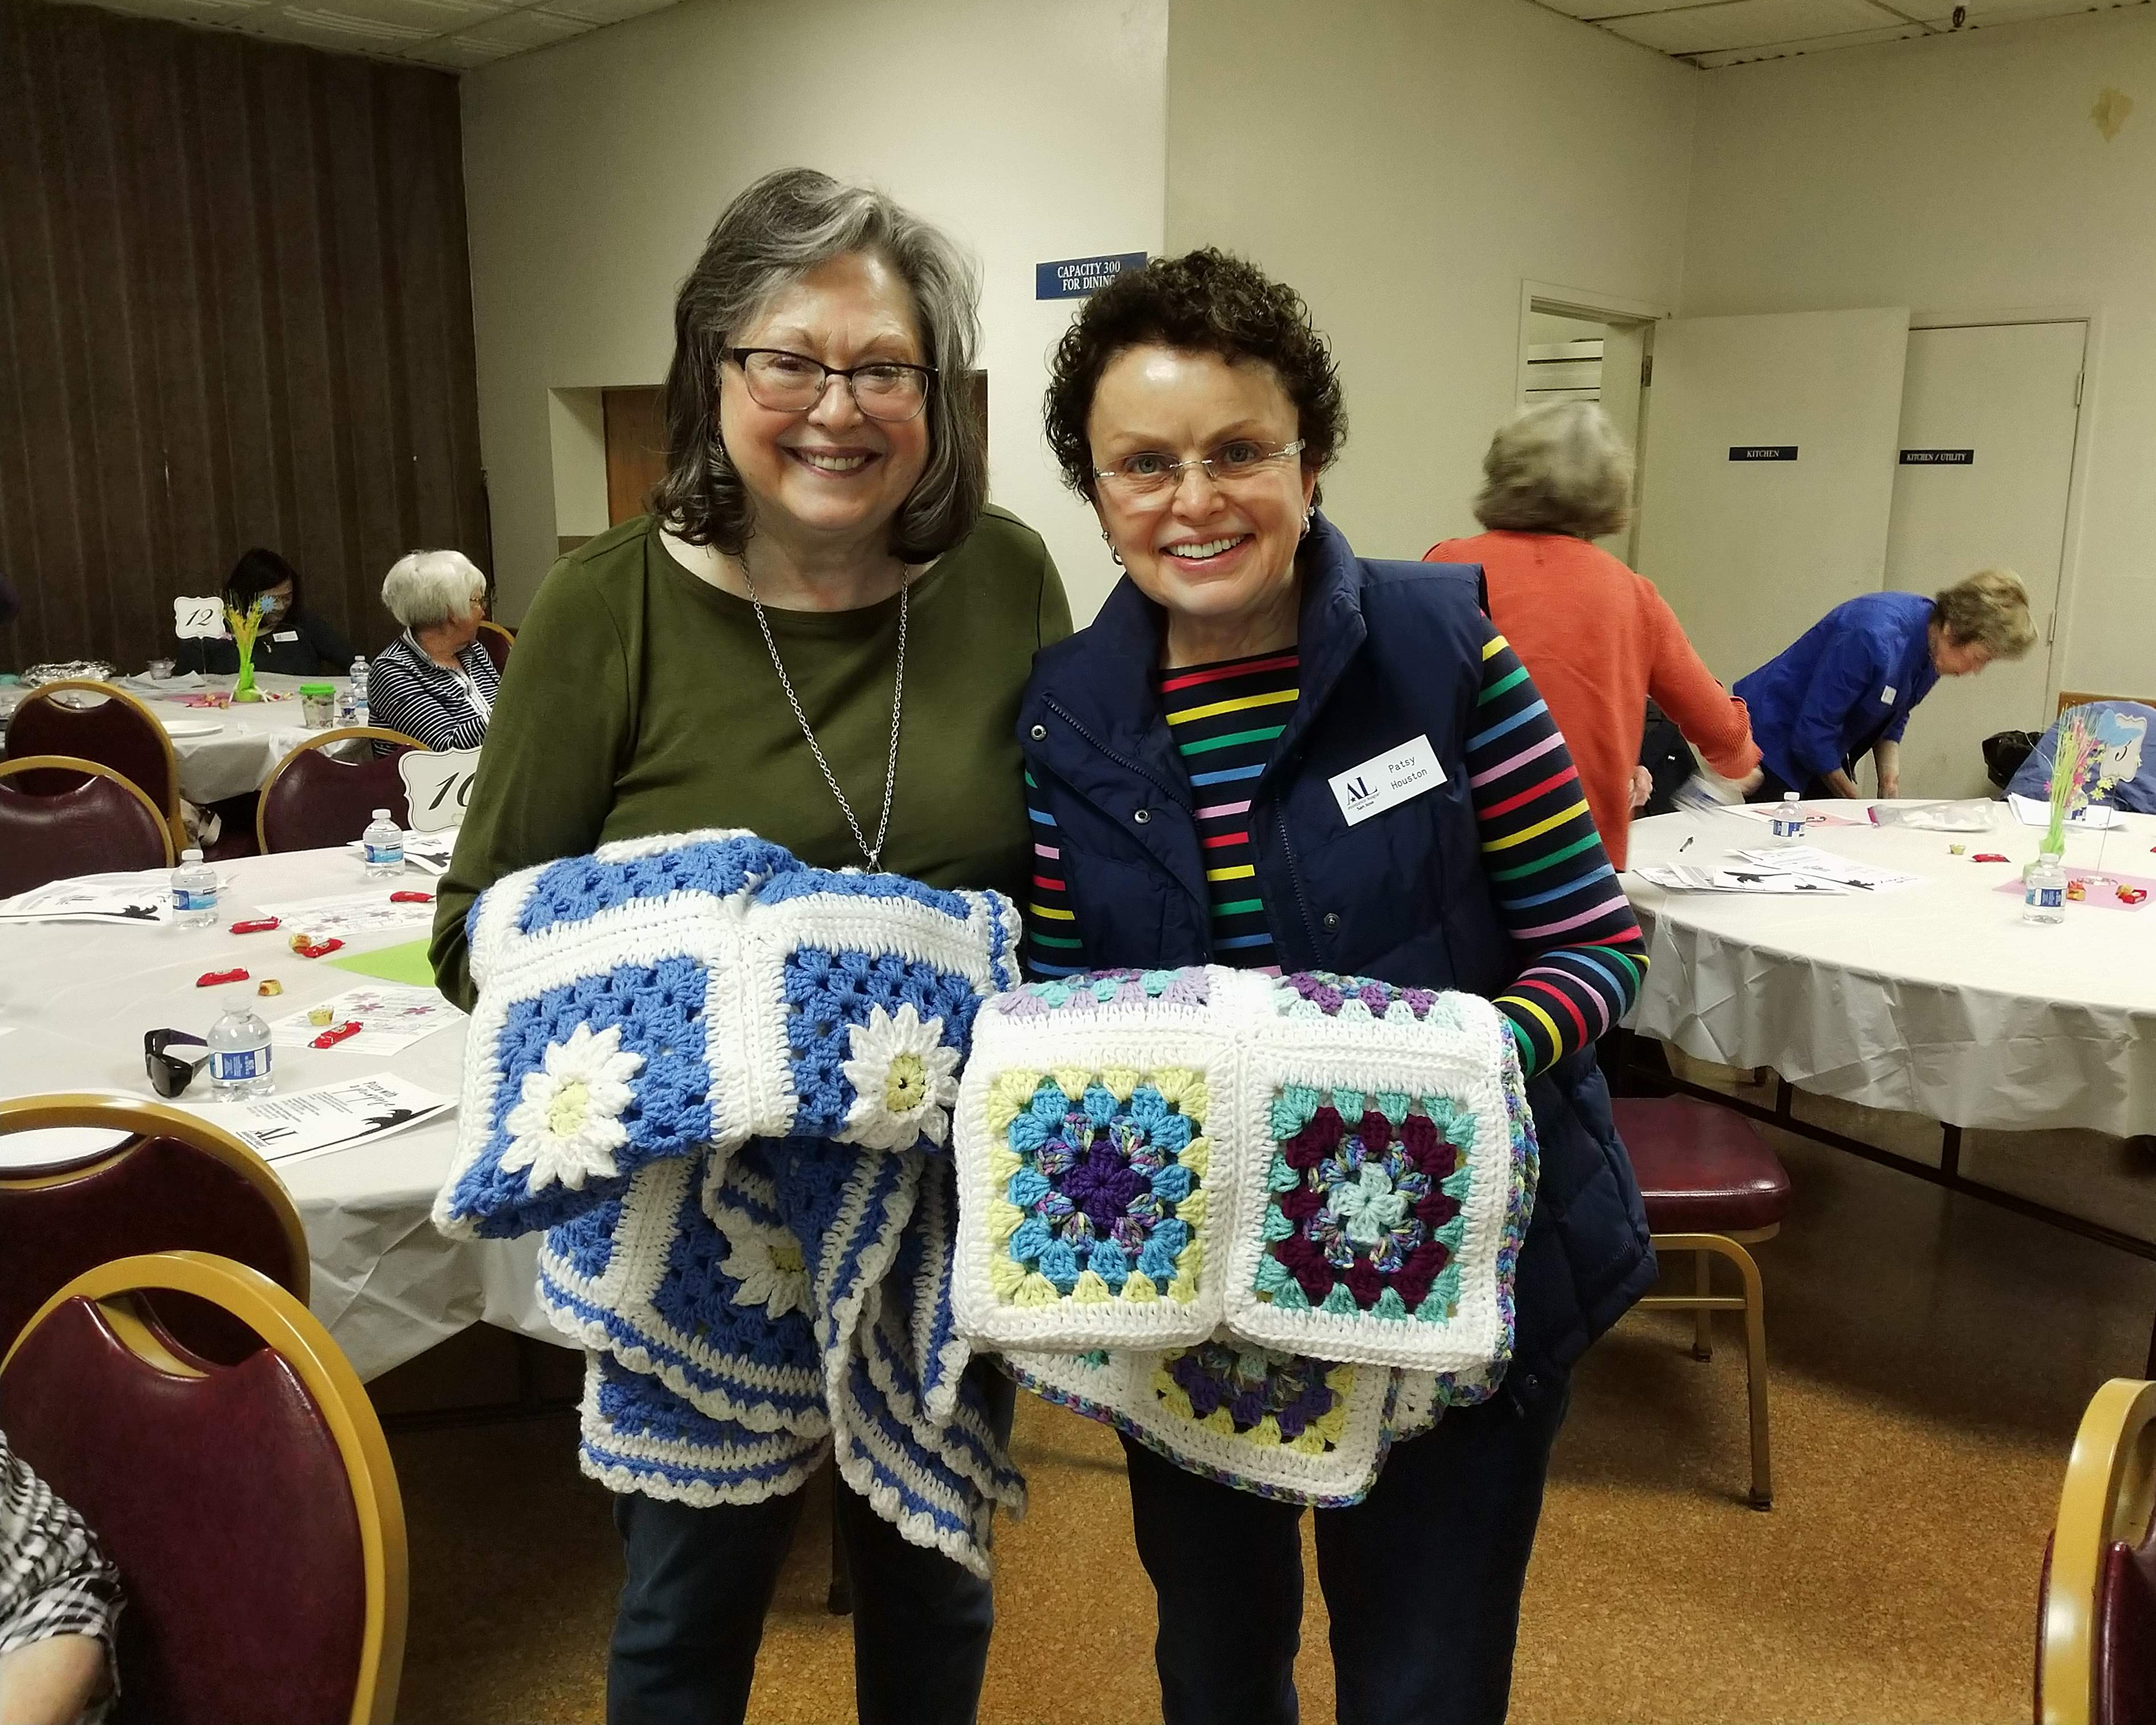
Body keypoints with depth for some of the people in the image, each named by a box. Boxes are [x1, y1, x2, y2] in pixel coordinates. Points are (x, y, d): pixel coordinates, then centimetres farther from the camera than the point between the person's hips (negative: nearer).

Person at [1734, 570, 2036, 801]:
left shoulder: (1933, 651, -5)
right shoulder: (1875, 639, -31)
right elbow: (1813, 732, -27)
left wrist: (1890, 782, -6)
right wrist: (1856, 803, -14)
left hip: (1822, 753, 8)